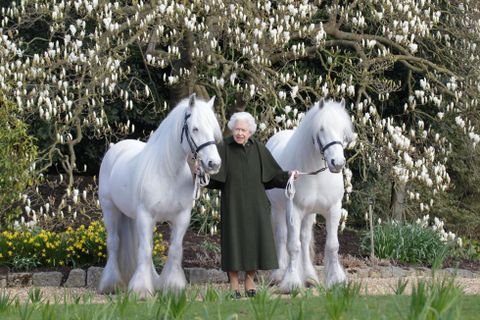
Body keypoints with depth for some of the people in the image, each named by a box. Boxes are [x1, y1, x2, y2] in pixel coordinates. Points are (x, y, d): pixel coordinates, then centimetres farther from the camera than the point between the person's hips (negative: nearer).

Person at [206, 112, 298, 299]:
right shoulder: (223, 148, -5)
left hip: (255, 204, 3)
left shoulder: (258, 148, 3)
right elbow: (212, 174, -12)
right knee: (234, 239, -1)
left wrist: (287, 175, -10)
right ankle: (234, 284, 9)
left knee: (254, 239, 6)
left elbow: (273, 173, 6)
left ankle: (250, 280, 20)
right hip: (233, 204, -3)